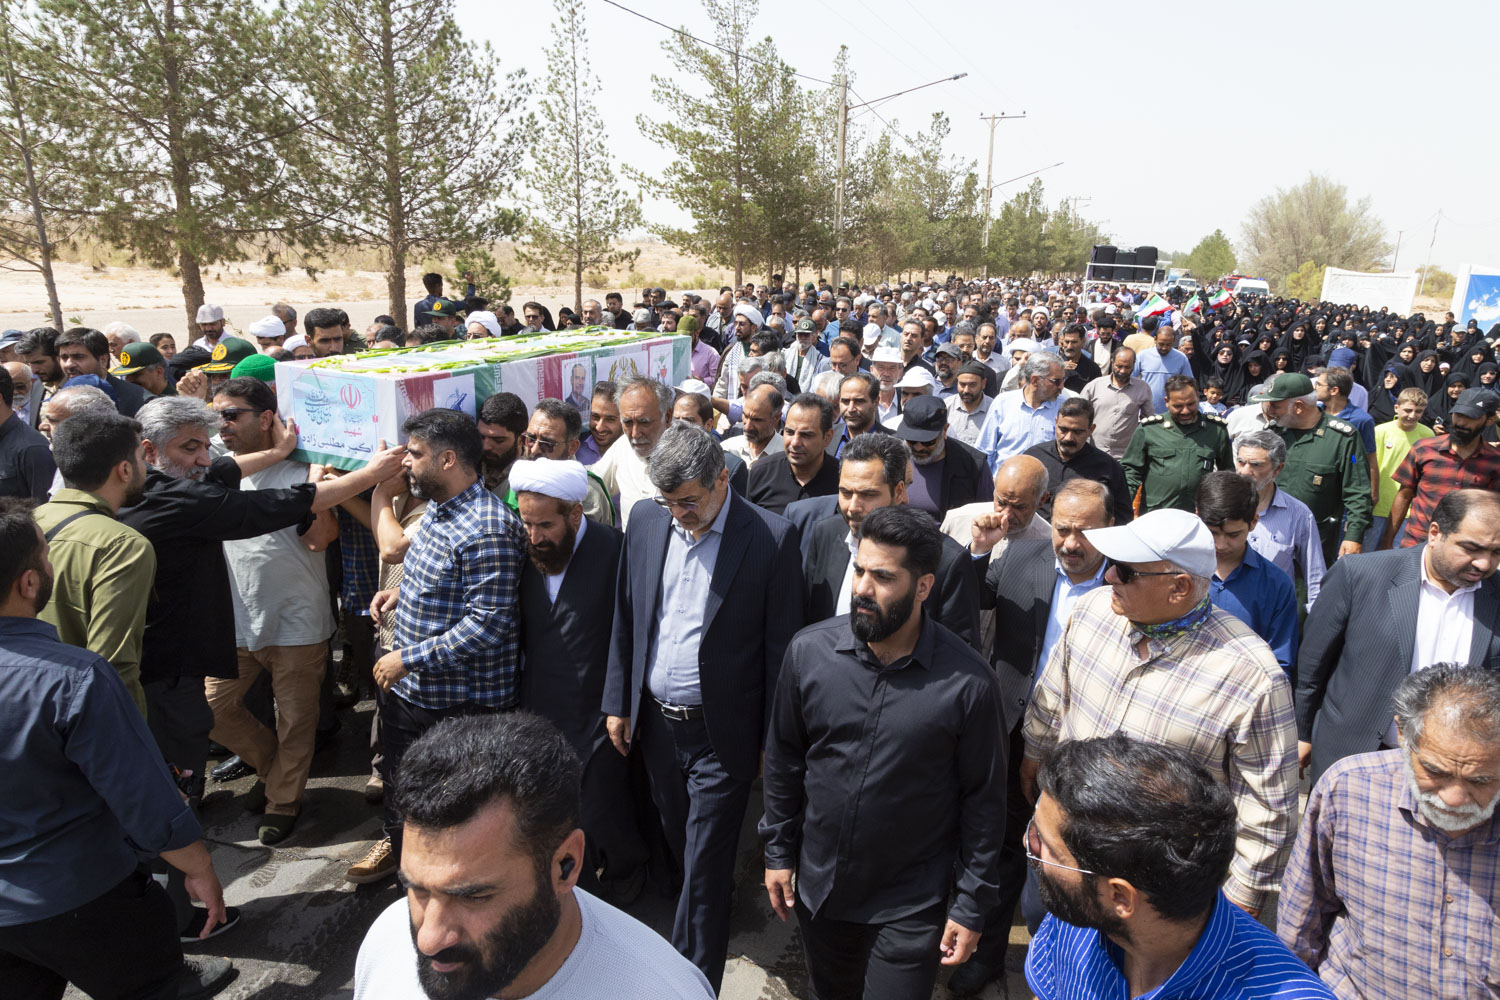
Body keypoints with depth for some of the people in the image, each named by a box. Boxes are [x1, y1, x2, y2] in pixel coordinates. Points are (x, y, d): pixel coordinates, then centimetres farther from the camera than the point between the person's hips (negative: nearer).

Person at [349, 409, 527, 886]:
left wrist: (408, 659, -25)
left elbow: (488, 624, -30)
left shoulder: (487, 531, -28)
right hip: (409, 686, 10)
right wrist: (404, 593, 3)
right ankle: (395, 843, 56)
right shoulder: (438, 508, 5)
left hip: (462, 703, -9)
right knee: (399, 776, 30)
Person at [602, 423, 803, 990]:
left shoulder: (770, 538, -16)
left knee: (704, 866, 5)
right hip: (655, 723, 5)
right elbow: (625, 619, 7)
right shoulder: (647, 521, -1)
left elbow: (780, 645, -11)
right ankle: (715, 917, 50)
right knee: (680, 843, 23)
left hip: (722, 733, -5)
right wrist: (619, 703, 8)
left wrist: (773, 742, -7)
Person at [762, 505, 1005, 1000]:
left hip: (911, 905, -3)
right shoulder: (808, 650, -13)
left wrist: (971, 907, -4)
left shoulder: (967, 683, -21)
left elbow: (983, 798, -9)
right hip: (817, 885, 3)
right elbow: (784, 758, 0)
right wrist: (778, 851, 5)